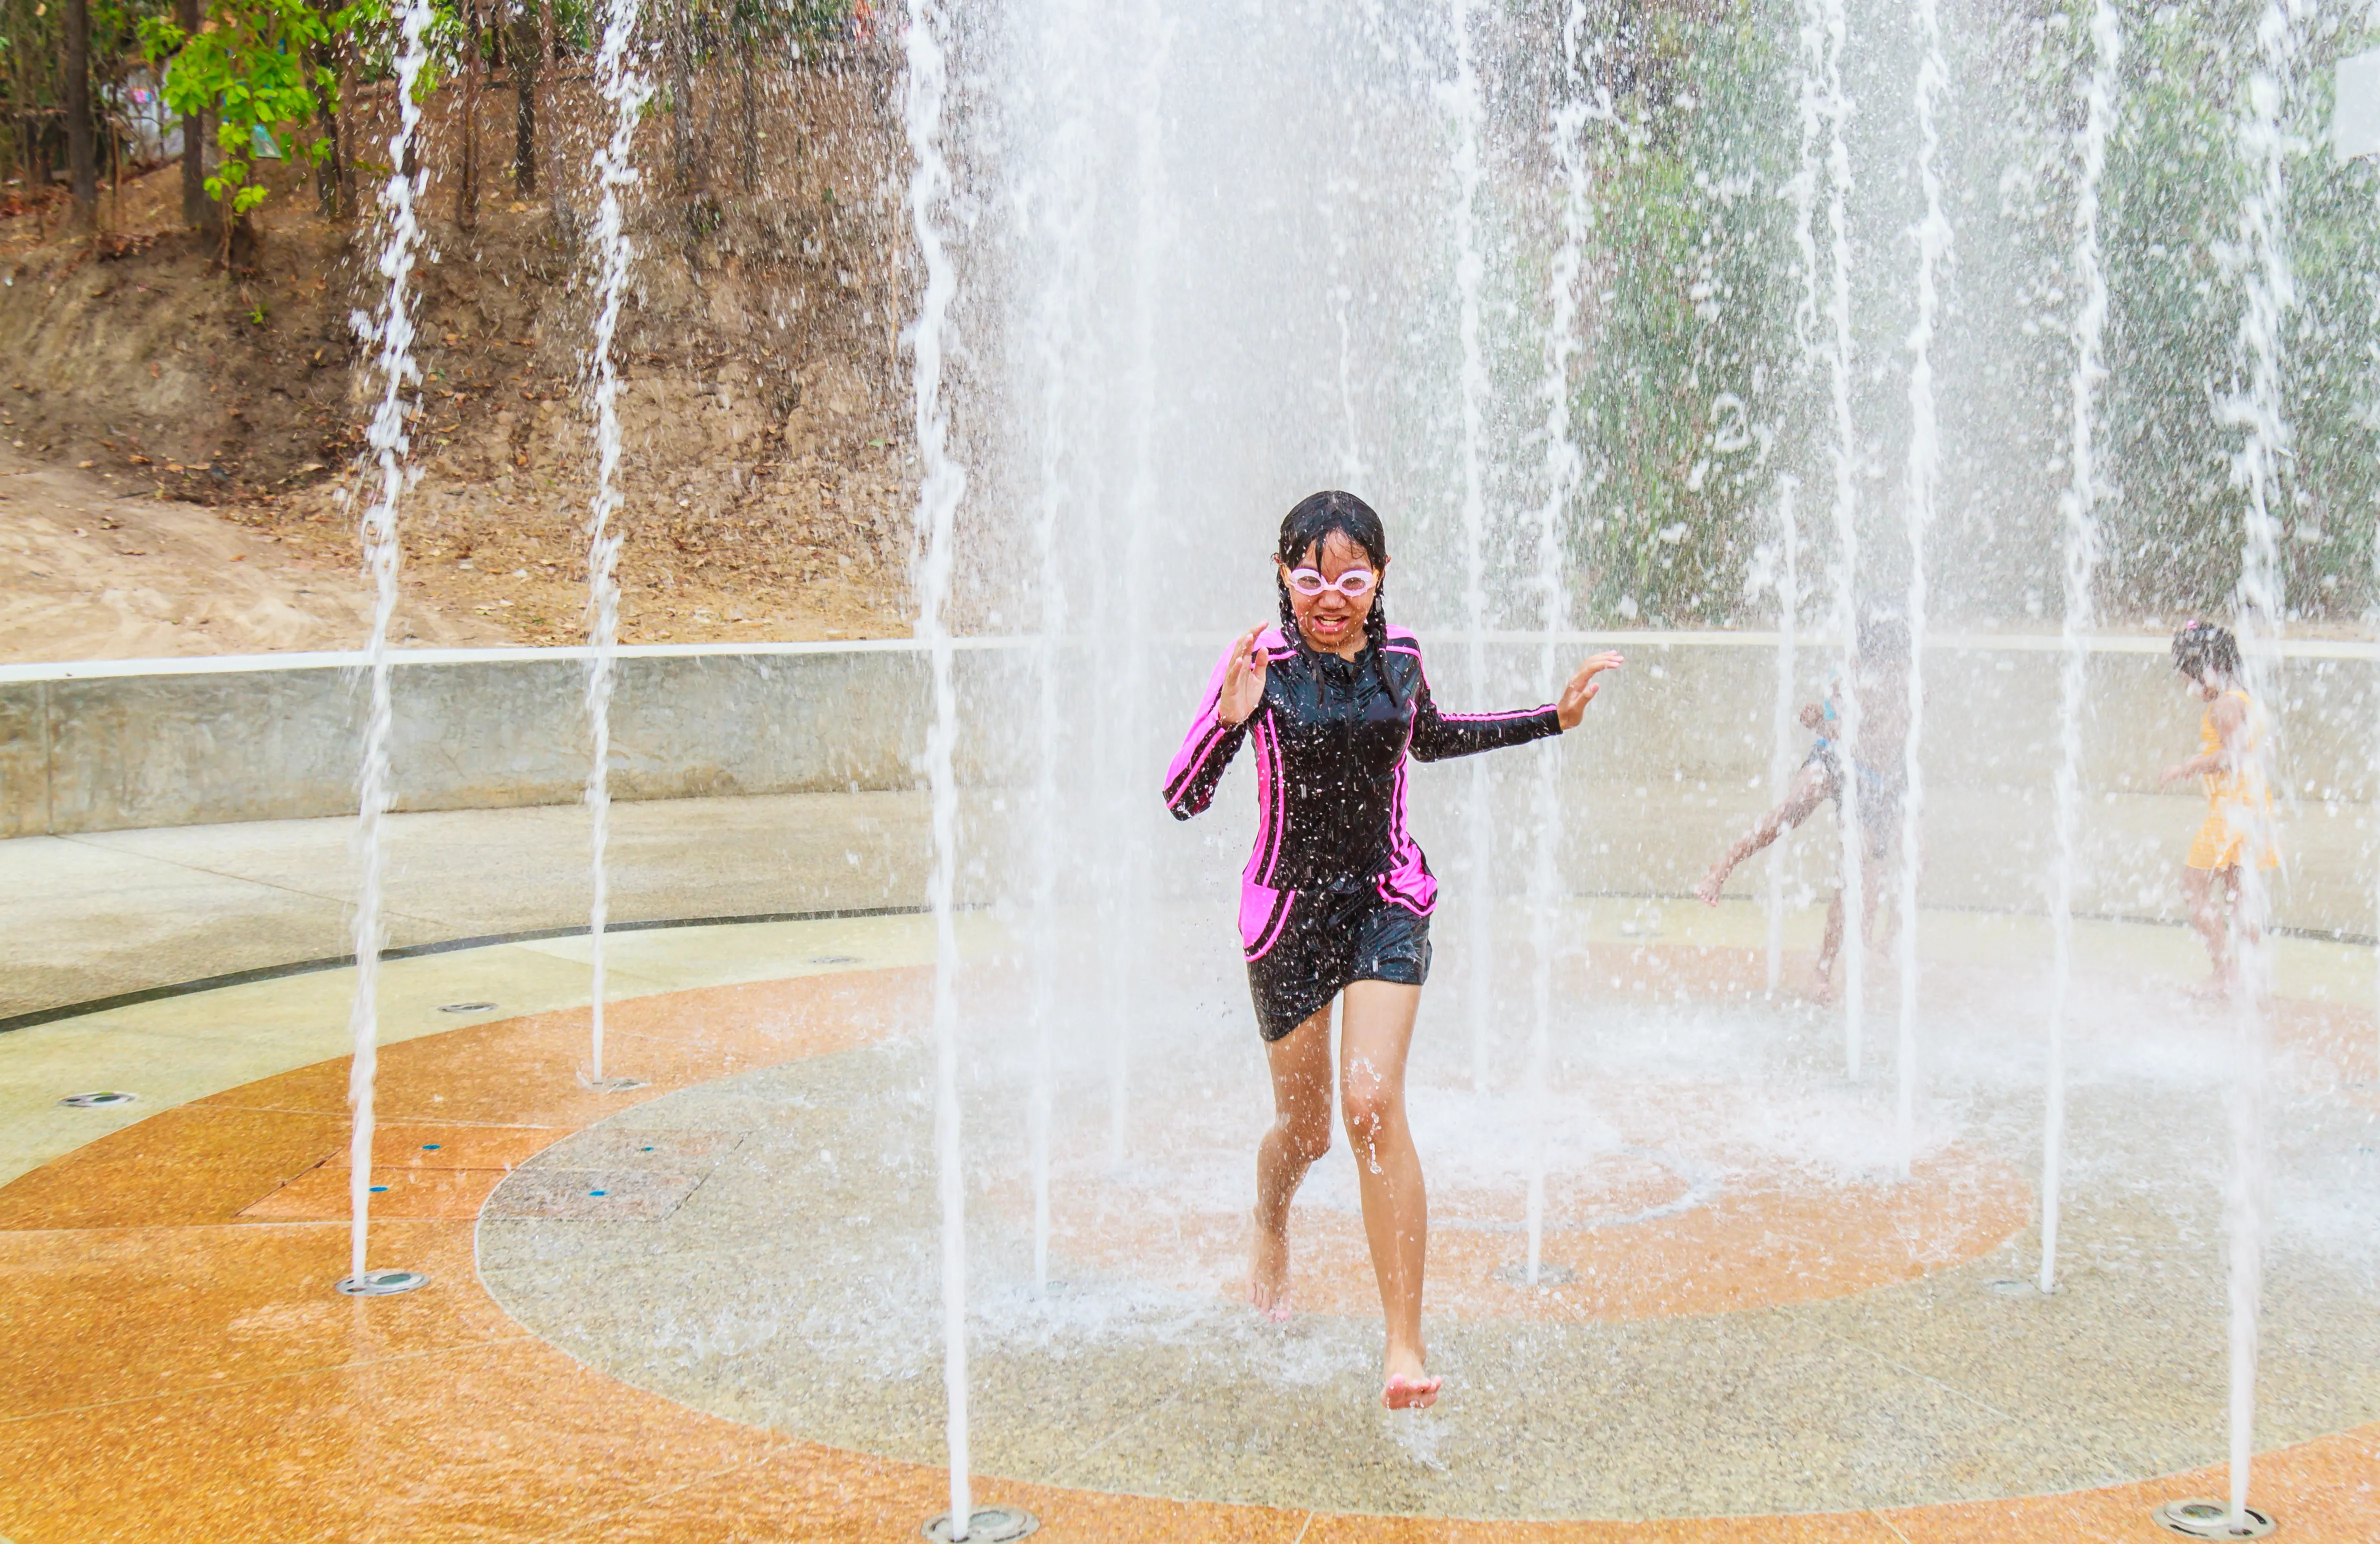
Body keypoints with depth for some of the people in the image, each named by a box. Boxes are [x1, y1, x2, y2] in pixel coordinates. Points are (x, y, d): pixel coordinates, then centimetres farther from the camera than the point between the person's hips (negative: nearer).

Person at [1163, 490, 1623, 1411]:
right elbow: (1181, 800, -17)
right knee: (1305, 1127, 13)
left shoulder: (1398, 655, -1)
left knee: (1372, 1105, -18)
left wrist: (1554, 718, 19)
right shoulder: (1261, 664, -12)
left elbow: (1430, 739, 21)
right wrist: (1230, 719, -34)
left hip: (1387, 902, 1)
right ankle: (1269, 1216, 51)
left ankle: (1406, 1344, -15)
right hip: (1289, 909, -1)